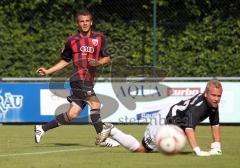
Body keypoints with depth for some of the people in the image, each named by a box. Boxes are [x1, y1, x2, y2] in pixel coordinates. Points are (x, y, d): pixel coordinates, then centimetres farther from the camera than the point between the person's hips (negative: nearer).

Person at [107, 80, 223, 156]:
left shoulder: (213, 102, -10)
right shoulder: (197, 106, -37)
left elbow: (215, 125, 1)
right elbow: (189, 128, -47)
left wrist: (216, 147, -6)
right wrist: (198, 151, -55)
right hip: (162, 123, -9)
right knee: (139, 149, 2)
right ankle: (111, 131, 16)